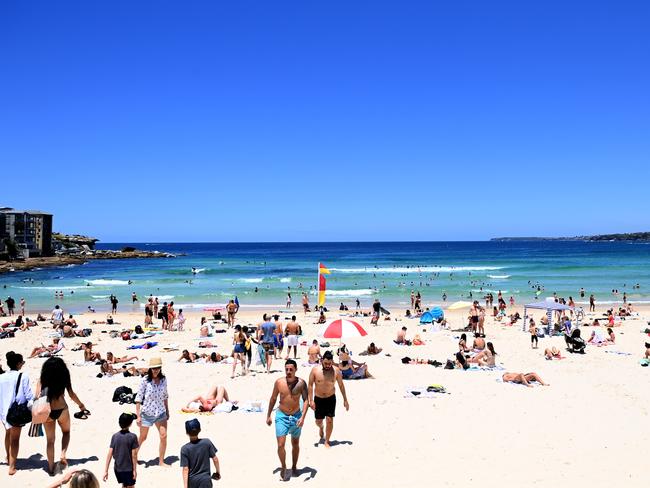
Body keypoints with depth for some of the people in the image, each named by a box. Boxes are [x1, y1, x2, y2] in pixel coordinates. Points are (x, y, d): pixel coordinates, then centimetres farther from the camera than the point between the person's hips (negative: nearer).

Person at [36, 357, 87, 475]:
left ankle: (51, 467, 17)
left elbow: (37, 396, -6)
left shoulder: (42, 379, 3)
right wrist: (81, 405, 14)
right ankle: (63, 456, 4)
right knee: (66, 432, 25)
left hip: (47, 411, 1)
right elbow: (71, 394, 0)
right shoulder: (64, 376, 0)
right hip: (61, 409, -1)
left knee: (50, 440, 13)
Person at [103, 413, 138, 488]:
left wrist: (106, 470, -1)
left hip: (117, 468, 4)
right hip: (129, 469, -4)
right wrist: (135, 470, -4)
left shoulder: (115, 436, -6)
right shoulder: (132, 437, -17)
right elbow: (134, 455, -14)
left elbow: (109, 454, -6)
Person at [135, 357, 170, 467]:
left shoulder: (163, 379, -1)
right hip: (147, 413, -3)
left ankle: (161, 461, 7)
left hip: (160, 413, 3)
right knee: (142, 438, 12)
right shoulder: (145, 380, -14)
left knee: (164, 436, -5)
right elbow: (138, 398, -10)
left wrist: (167, 411, 14)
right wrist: (138, 416, -11)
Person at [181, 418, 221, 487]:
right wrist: (218, 471, 12)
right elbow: (215, 459, -5)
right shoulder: (207, 443, -12)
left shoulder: (185, 449, -14)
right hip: (205, 480, -1)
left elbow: (185, 469, -14)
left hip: (192, 481, 1)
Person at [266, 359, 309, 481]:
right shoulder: (279, 382, -9)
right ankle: (283, 467, 14)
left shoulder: (301, 383, -13)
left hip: (296, 416, 0)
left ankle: (294, 467, 36)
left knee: (295, 444, 16)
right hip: (281, 416, 0)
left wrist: (302, 417, -26)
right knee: (281, 445, -8)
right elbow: (273, 399, 4)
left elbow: (305, 400, -15)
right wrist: (268, 415, 8)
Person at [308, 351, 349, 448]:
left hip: (331, 398, 0)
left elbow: (341, 385, -1)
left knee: (329, 420, -7)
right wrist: (311, 400, -12)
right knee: (318, 421, 10)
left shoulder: (336, 371, -12)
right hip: (318, 399, 0)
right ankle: (321, 428, 47)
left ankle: (327, 441, 9)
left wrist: (345, 400, 3)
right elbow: (310, 385, -7)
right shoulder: (315, 370, -15)